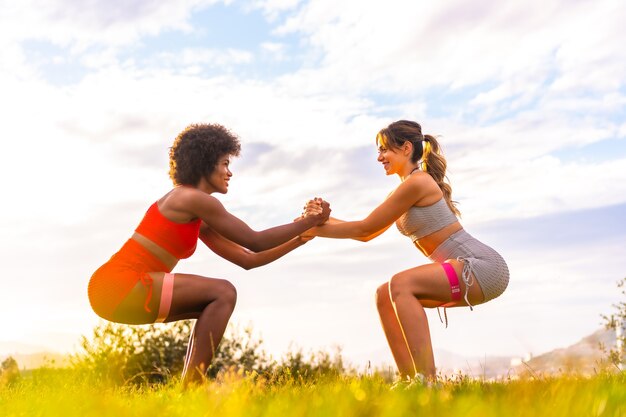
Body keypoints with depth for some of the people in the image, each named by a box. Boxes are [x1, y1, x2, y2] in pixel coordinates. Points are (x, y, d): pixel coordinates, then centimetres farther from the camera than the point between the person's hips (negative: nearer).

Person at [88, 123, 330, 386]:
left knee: (215, 306, 14)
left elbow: (248, 259, 18)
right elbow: (256, 241, -6)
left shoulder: (199, 222, 20)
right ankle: (191, 386, -15)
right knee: (223, 293, -13)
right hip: (118, 287, -10)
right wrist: (309, 222, 2)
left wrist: (302, 237, 17)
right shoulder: (195, 199, -8)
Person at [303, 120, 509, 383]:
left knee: (401, 284, -25)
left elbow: (365, 228, -9)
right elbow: (367, 233, 15)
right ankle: (409, 380, 4)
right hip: (471, 271, 10)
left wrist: (317, 230, -1)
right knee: (385, 296, 5)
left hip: (483, 266, -10)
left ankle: (426, 380, -28)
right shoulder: (408, 188, 17)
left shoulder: (417, 181, -13)